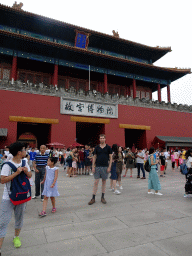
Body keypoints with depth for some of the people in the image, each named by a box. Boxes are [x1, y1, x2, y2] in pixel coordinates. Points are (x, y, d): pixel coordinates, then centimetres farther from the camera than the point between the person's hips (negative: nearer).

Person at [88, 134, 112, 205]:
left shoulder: (108, 147, 1)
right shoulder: (96, 147, 4)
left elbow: (110, 158, 1)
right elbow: (94, 157, 6)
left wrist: (109, 167, -6)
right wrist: (93, 167, -2)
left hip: (105, 167, 0)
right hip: (97, 167, 0)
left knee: (104, 181, 9)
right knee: (96, 182, 0)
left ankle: (102, 197, 21)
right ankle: (93, 198, 8)